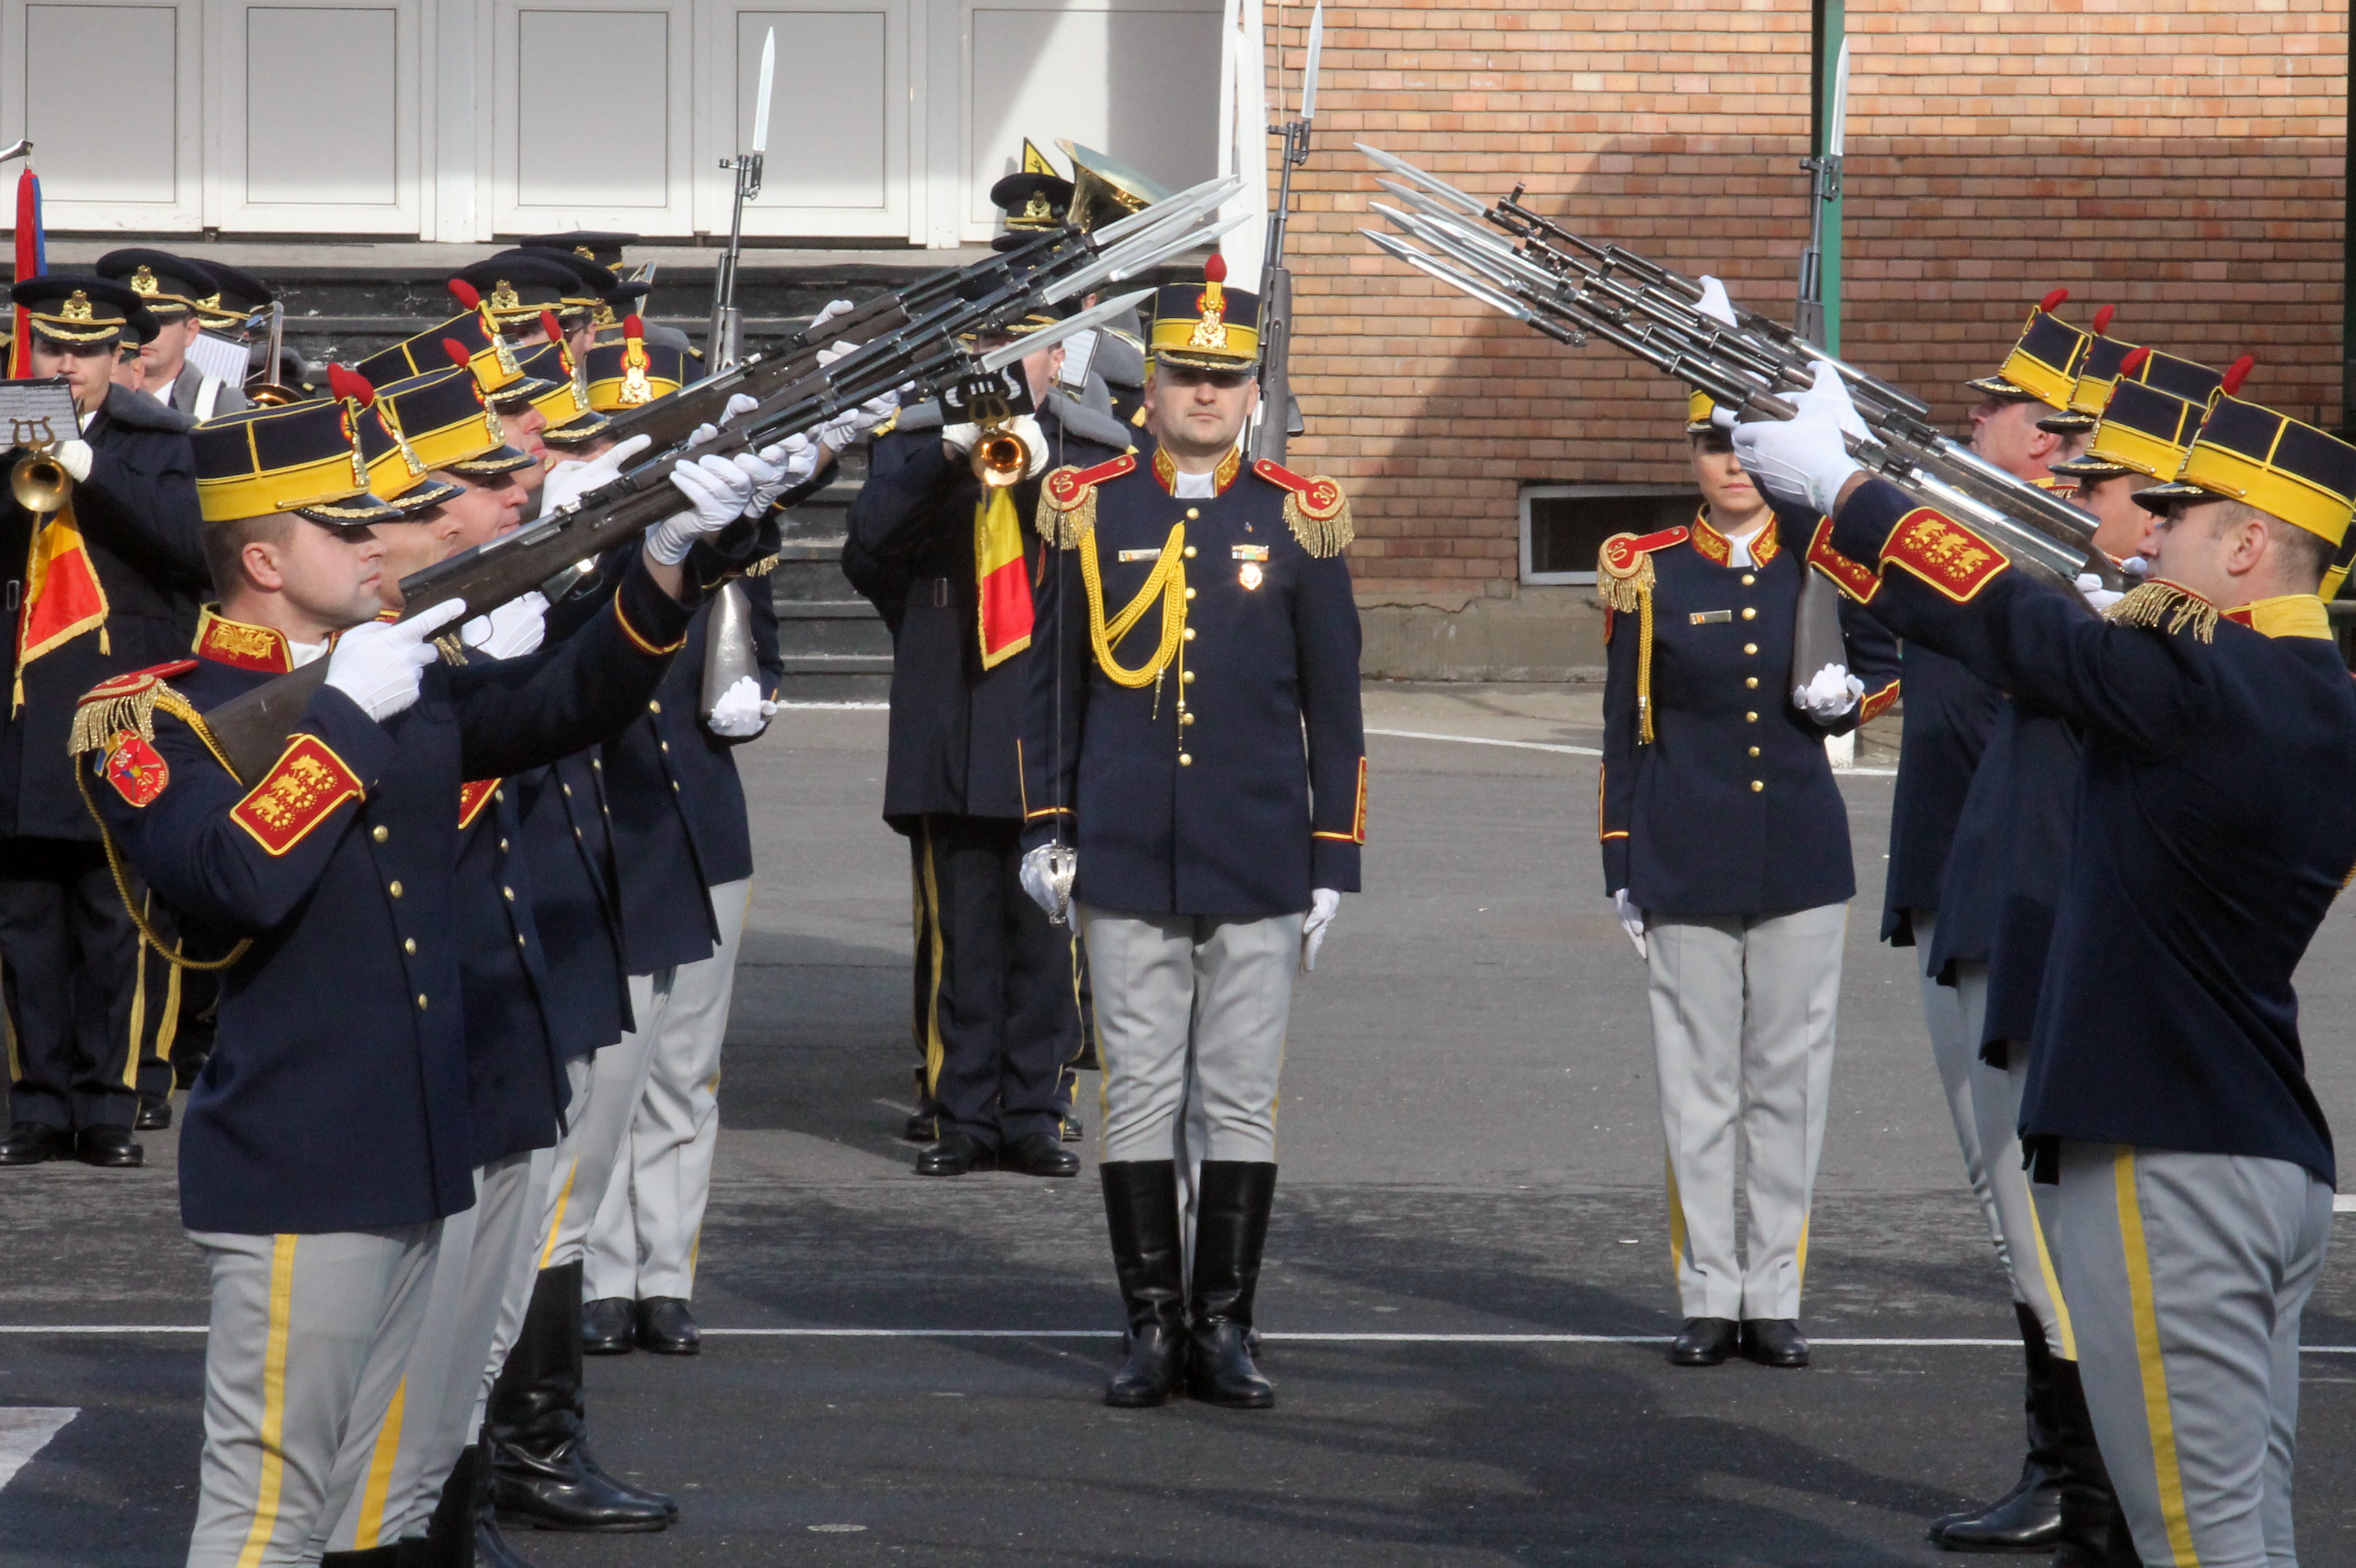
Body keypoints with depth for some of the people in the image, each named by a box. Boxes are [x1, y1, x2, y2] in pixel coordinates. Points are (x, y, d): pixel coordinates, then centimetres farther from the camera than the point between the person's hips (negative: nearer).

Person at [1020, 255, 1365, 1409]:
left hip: (1258, 871, 0)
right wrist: (1045, 830, 4)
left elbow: (1335, 711, 7)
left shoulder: (1299, 523, 4)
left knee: (1243, 1104, 2)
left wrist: (1333, 865, 4)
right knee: (1140, 1099, 2)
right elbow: (1049, 682, 11)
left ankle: (1225, 1329, 10)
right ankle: (1153, 1328, 8)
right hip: (1125, 869, 0)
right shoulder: (1089, 514, 5)